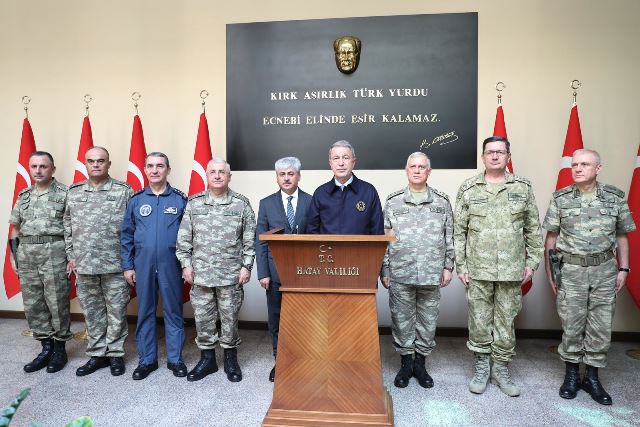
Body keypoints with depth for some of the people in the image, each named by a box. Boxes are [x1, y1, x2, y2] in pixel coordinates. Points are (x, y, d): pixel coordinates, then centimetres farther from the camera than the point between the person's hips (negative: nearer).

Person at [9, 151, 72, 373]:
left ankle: (60, 348, 16)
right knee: (32, 304, 10)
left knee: (57, 303, 1)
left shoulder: (64, 193, -4)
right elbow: (15, 228, 18)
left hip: (54, 253, -6)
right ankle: (46, 348, 23)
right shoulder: (23, 196, 13)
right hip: (26, 255, 6)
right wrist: (14, 256, 12)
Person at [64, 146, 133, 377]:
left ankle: (115, 354, 21)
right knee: (92, 312, 13)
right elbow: (68, 226, 13)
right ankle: (96, 354, 27)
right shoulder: (73, 192, 9)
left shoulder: (124, 191, -4)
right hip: (83, 264, 4)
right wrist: (70, 255, 8)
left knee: (116, 311, 6)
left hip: (115, 264, -3)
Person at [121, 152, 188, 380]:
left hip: (171, 265, -2)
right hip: (143, 265, 2)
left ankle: (175, 359, 21)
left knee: (173, 312, 7)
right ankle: (147, 359, 26)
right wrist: (127, 266, 4)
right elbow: (126, 235, 7)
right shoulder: (136, 200, 4)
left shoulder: (180, 199, -2)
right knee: (145, 312, 11)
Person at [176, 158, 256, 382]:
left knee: (229, 317, 9)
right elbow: (184, 238, 6)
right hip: (200, 273, 2)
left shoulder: (242, 204, -1)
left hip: (231, 275, -2)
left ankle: (230, 358, 28)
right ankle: (207, 358, 30)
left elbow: (249, 239, -1)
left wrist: (246, 266, -5)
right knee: (202, 317, 11)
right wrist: (186, 265, 1)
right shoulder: (194, 203, 4)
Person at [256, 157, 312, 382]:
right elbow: (260, 241, 3)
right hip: (276, 271, 2)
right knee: (276, 320, 11)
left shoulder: (312, 202, 0)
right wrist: (262, 273, -3)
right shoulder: (266, 204, 4)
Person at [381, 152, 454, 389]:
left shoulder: (442, 201, 5)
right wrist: (384, 270, 0)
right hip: (400, 274, -1)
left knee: (428, 320, 10)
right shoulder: (393, 201, 3)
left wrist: (448, 267, 3)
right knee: (402, 320, 8)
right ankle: (406, 363, 26)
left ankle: (420, 363, 28)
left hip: (432, 274, 1)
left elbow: (450, 237, 8)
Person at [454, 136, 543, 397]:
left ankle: (501, 368, 27)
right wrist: (460, 266, -3)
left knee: (506, 321, 10)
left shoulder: (523, 188, 5)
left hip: (511, 270, 1)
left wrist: (531, 262, 4)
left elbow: (533, 229, 9)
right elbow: (459, 231, 1)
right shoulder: (468, 189, 1)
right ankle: (481, 367, 25)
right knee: (479, 320, 7)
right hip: (478, 269, -1)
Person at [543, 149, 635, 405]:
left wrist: (623, 269, 4)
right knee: (572, 325, 6)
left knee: (601, 326, 8)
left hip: (605, 270, 2)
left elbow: (621, 235, 9)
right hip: (571, 270, -1)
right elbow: (551, 237, 1)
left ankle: (592, 378, 23)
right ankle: (571, 375, 22)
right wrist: (550, 271, 0)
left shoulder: (615, 197, 2)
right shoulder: (560, 198, -2)